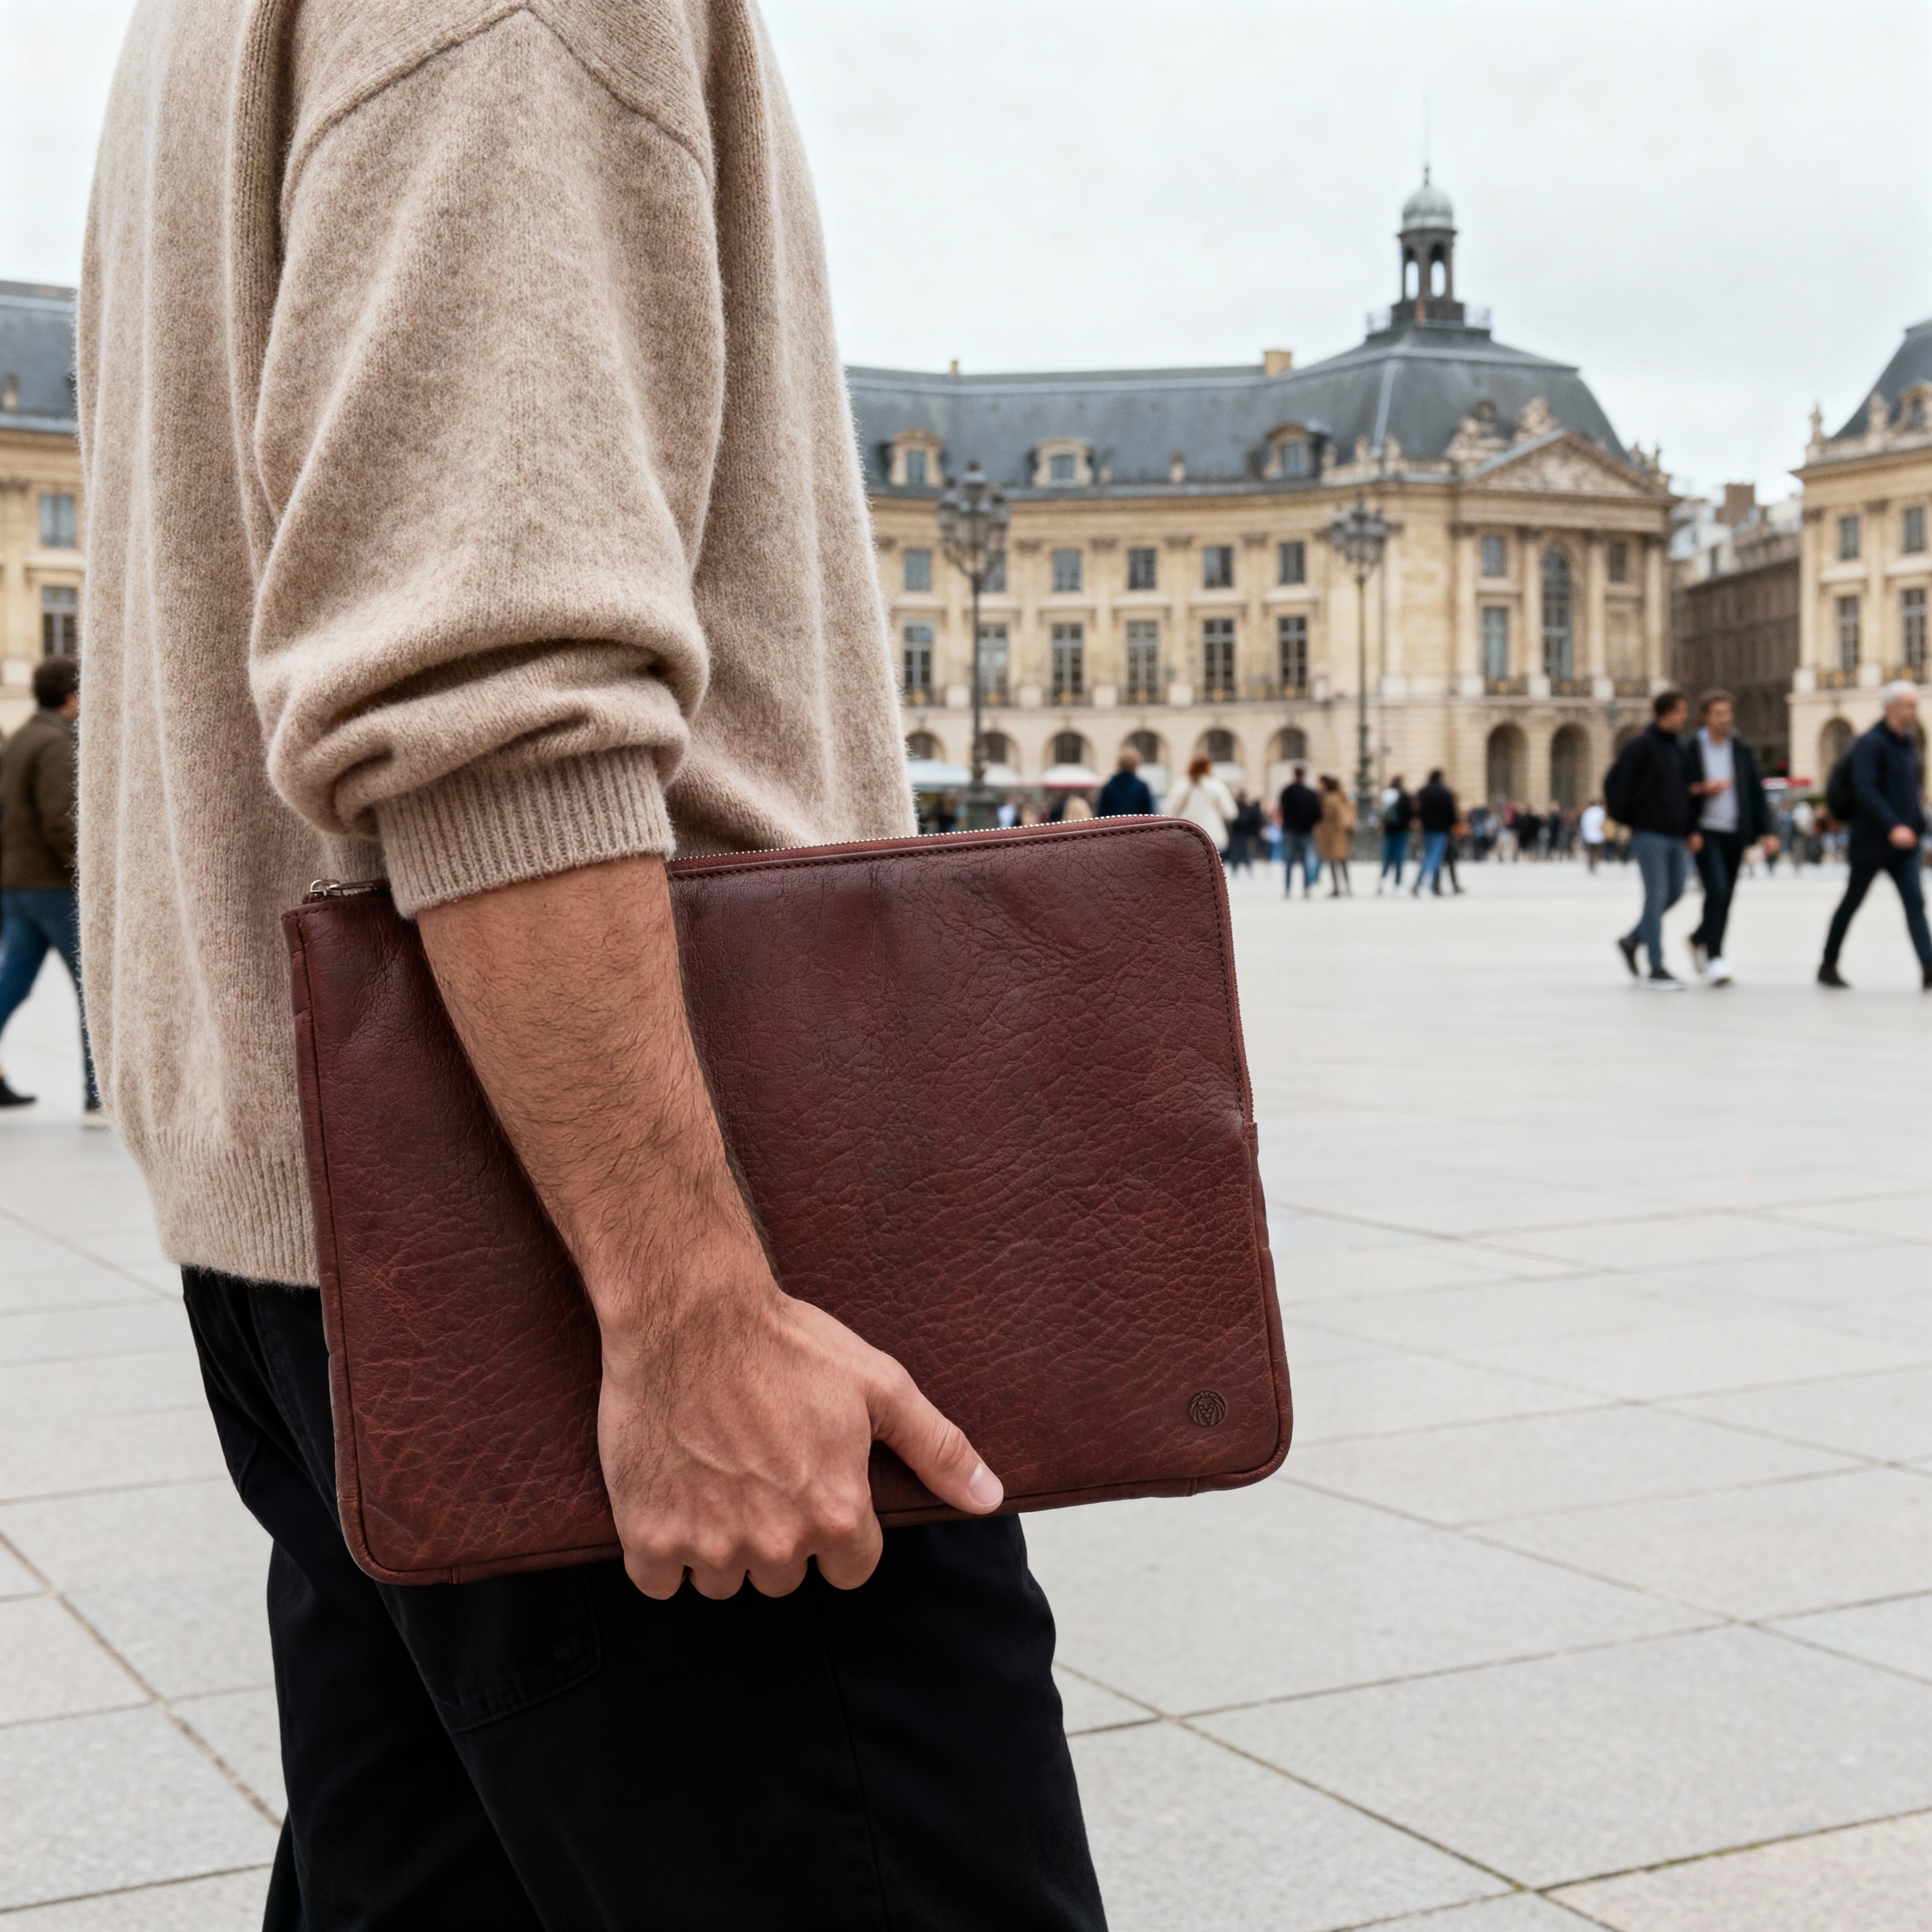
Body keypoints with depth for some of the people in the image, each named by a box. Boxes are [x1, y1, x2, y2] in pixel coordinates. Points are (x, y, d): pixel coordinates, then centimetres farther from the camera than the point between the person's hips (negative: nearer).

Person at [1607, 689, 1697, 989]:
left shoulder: (1682, 746, 12)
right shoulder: (1642, 745, -9)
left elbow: (1690, 789, 19)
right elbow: (1616, 784, -10)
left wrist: (1691, 830, 11)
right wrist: (1628, 819, -4)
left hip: (1677, 836, 7)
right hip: (1650, 834, -7)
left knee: (1674, 893, 10)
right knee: (1657, 896, -7)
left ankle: (1632, 941, 29)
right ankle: (1656, 969, -3)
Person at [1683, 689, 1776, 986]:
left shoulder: (1744, 751, 10)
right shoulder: (1689, 750, -1)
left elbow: (1756, 792, 9)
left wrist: (1766, 832, 2)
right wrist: (1701, 789, -17)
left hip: (1735, 834, 4)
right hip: (1705, 833, -4)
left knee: (1725, 897, 9)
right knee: (1717, 889, -20)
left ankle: (1700, 939, 37)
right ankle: (1714, 960, -17)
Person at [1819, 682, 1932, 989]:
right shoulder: (1871, 743, -13)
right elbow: (1865, 789, -24)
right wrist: (1893, 827, -33)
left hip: (1904, 840, 6)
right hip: (1872, 842, -6)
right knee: (1852, 903, 7)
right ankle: (1828, 967, 21)